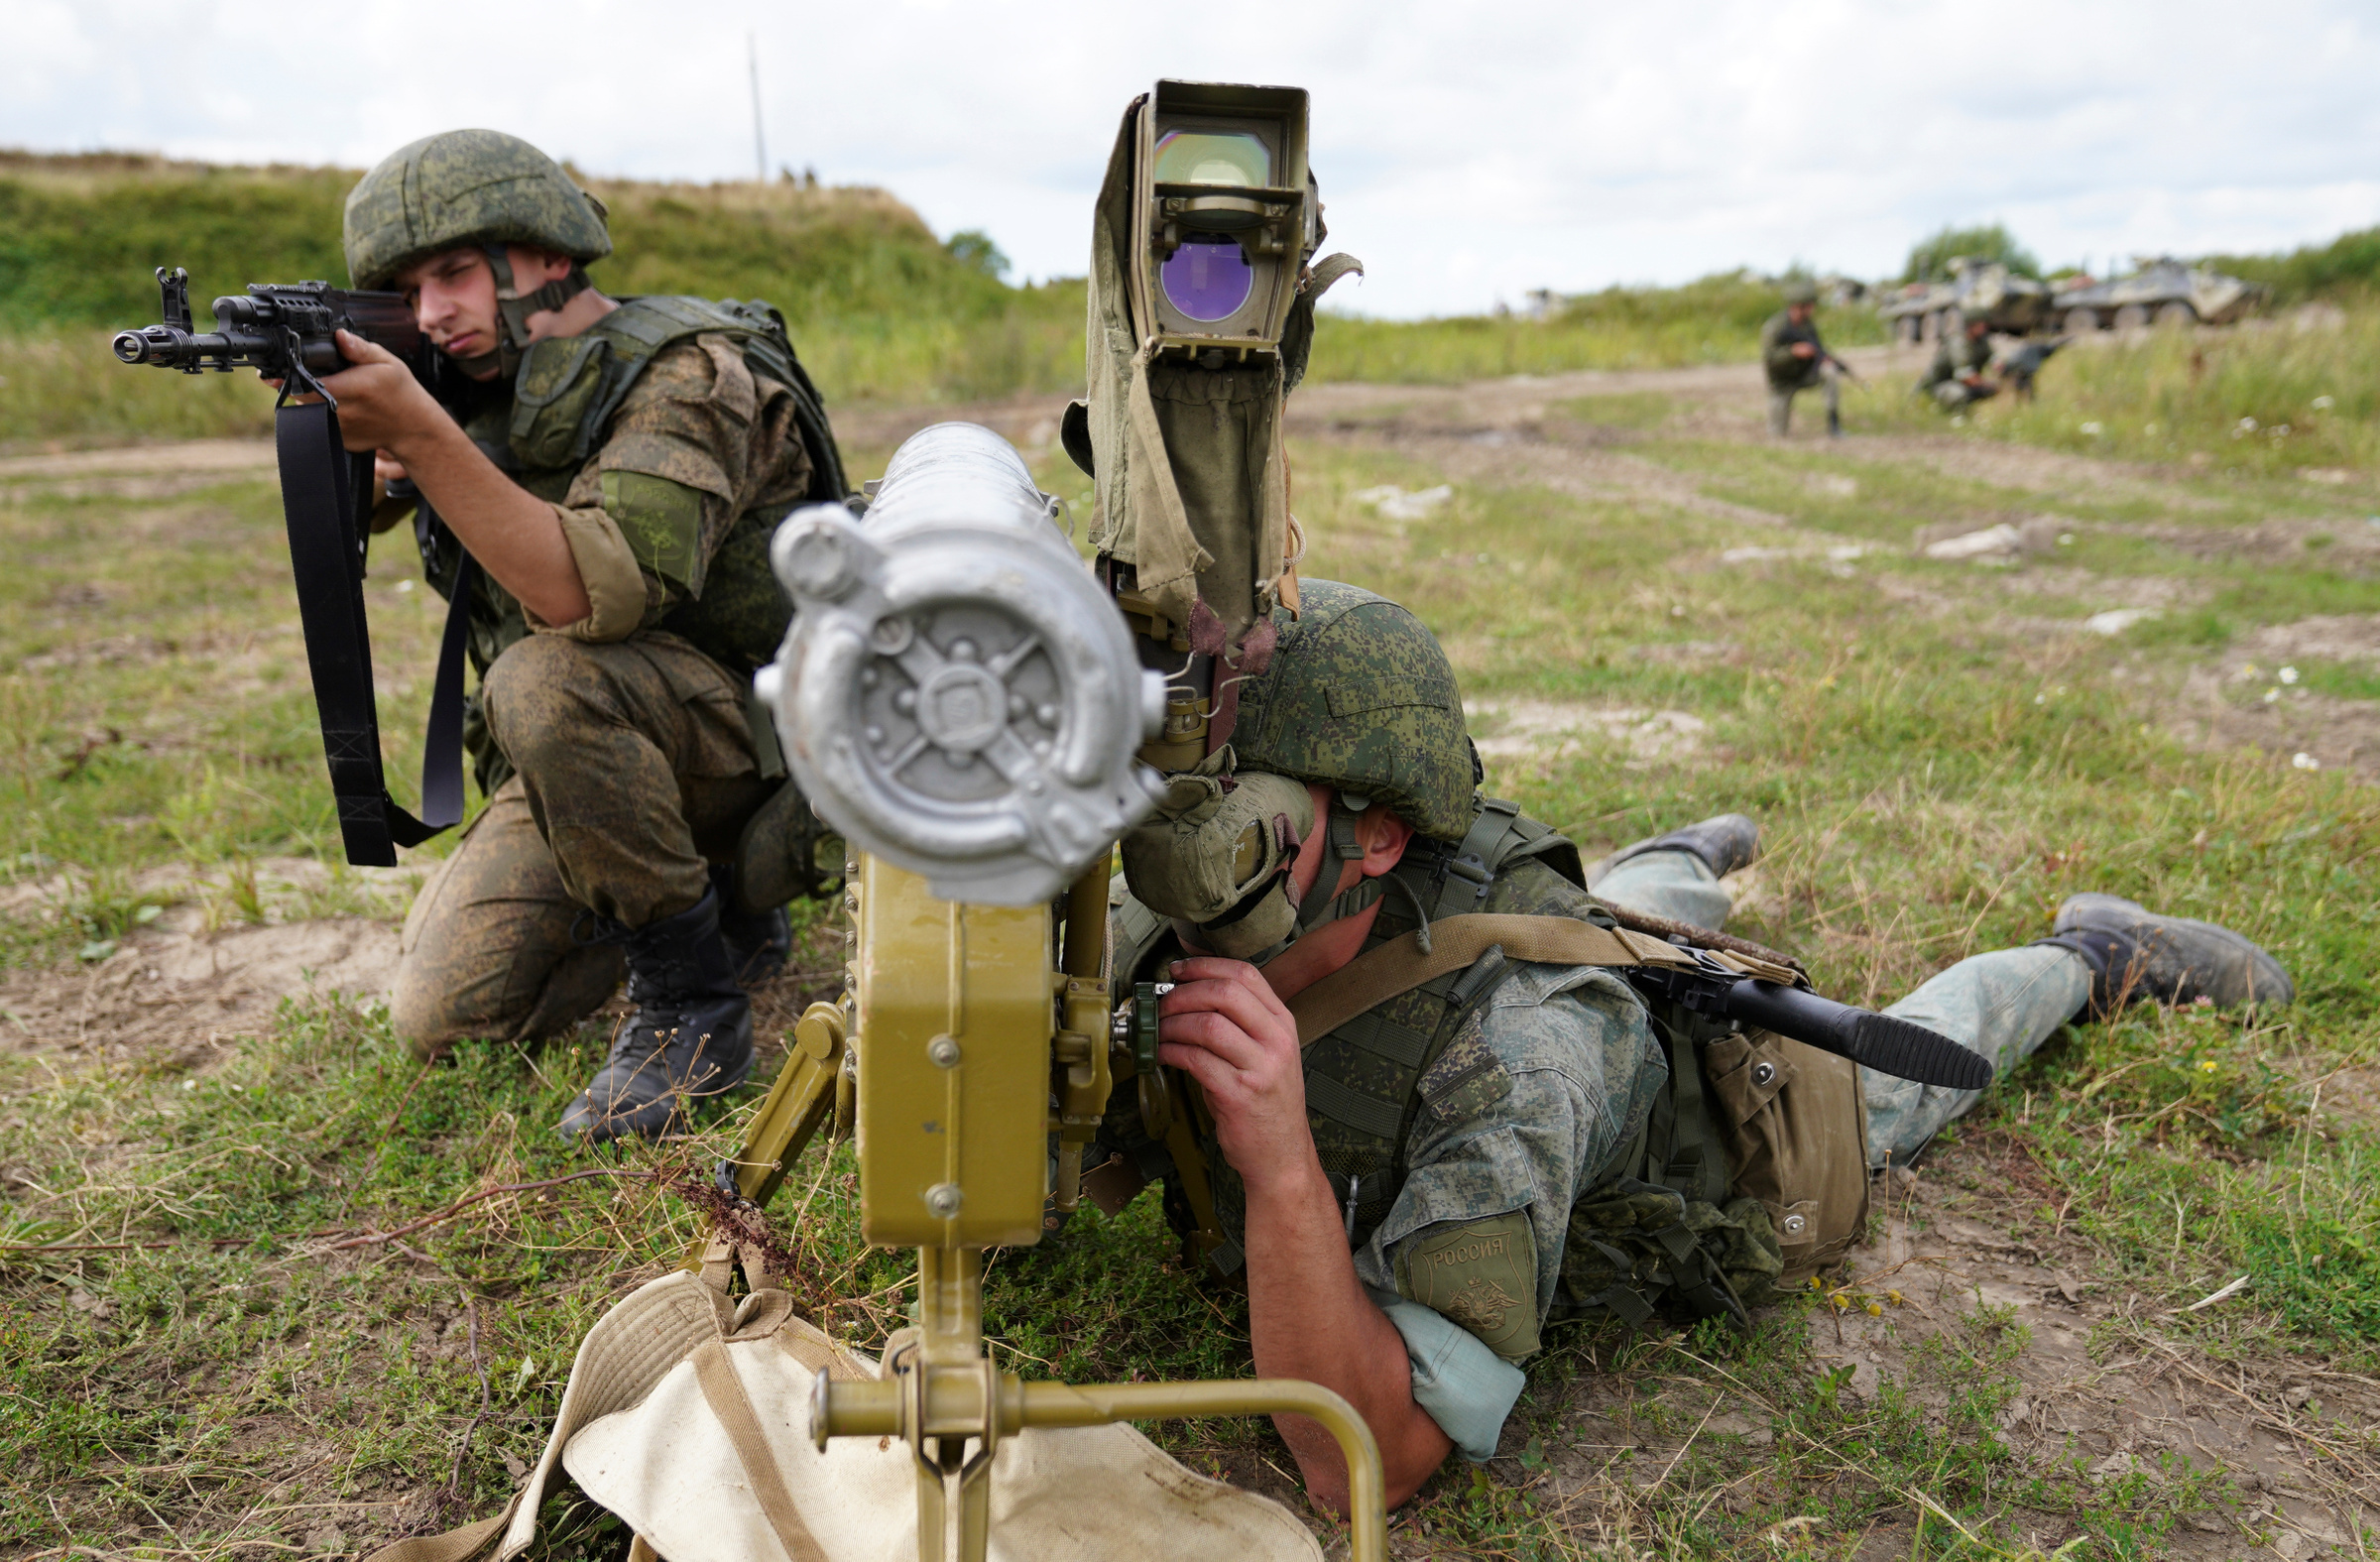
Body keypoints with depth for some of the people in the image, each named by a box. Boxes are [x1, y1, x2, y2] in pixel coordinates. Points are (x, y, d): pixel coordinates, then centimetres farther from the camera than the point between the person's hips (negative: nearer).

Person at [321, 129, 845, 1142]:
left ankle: (694, 1010, -18)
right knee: (443, 1018, 0)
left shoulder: (687, 376, -19)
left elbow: (598, 595, -33)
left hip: (758, 744, -7)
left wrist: (423, 433, -36)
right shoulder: (496, 393, 6)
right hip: (586, 758, 8)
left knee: (547, 681, -36)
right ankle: (723, 913, 21)